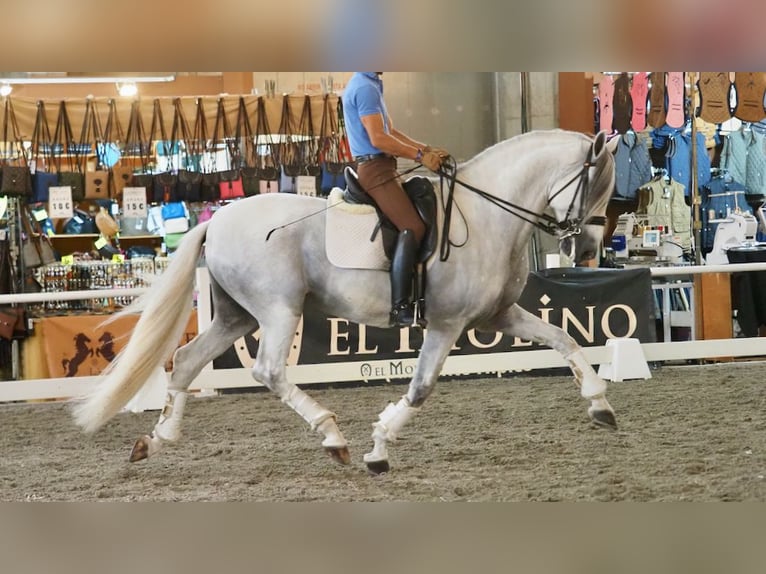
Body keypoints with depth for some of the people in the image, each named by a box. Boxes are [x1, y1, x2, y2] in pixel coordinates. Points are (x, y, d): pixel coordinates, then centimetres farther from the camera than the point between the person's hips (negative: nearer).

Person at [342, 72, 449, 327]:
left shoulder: (370, 85, 18)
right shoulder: (365, 88, -16)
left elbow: (391, 133, 20)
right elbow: (379, 139, -23)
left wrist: (427, 150, 11)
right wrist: (420, 156, -17)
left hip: (382, 167, 11)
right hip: (375, 169, -11)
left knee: (424, 209, 13)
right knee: (413, 227, -20)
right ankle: (400, 308, -24)